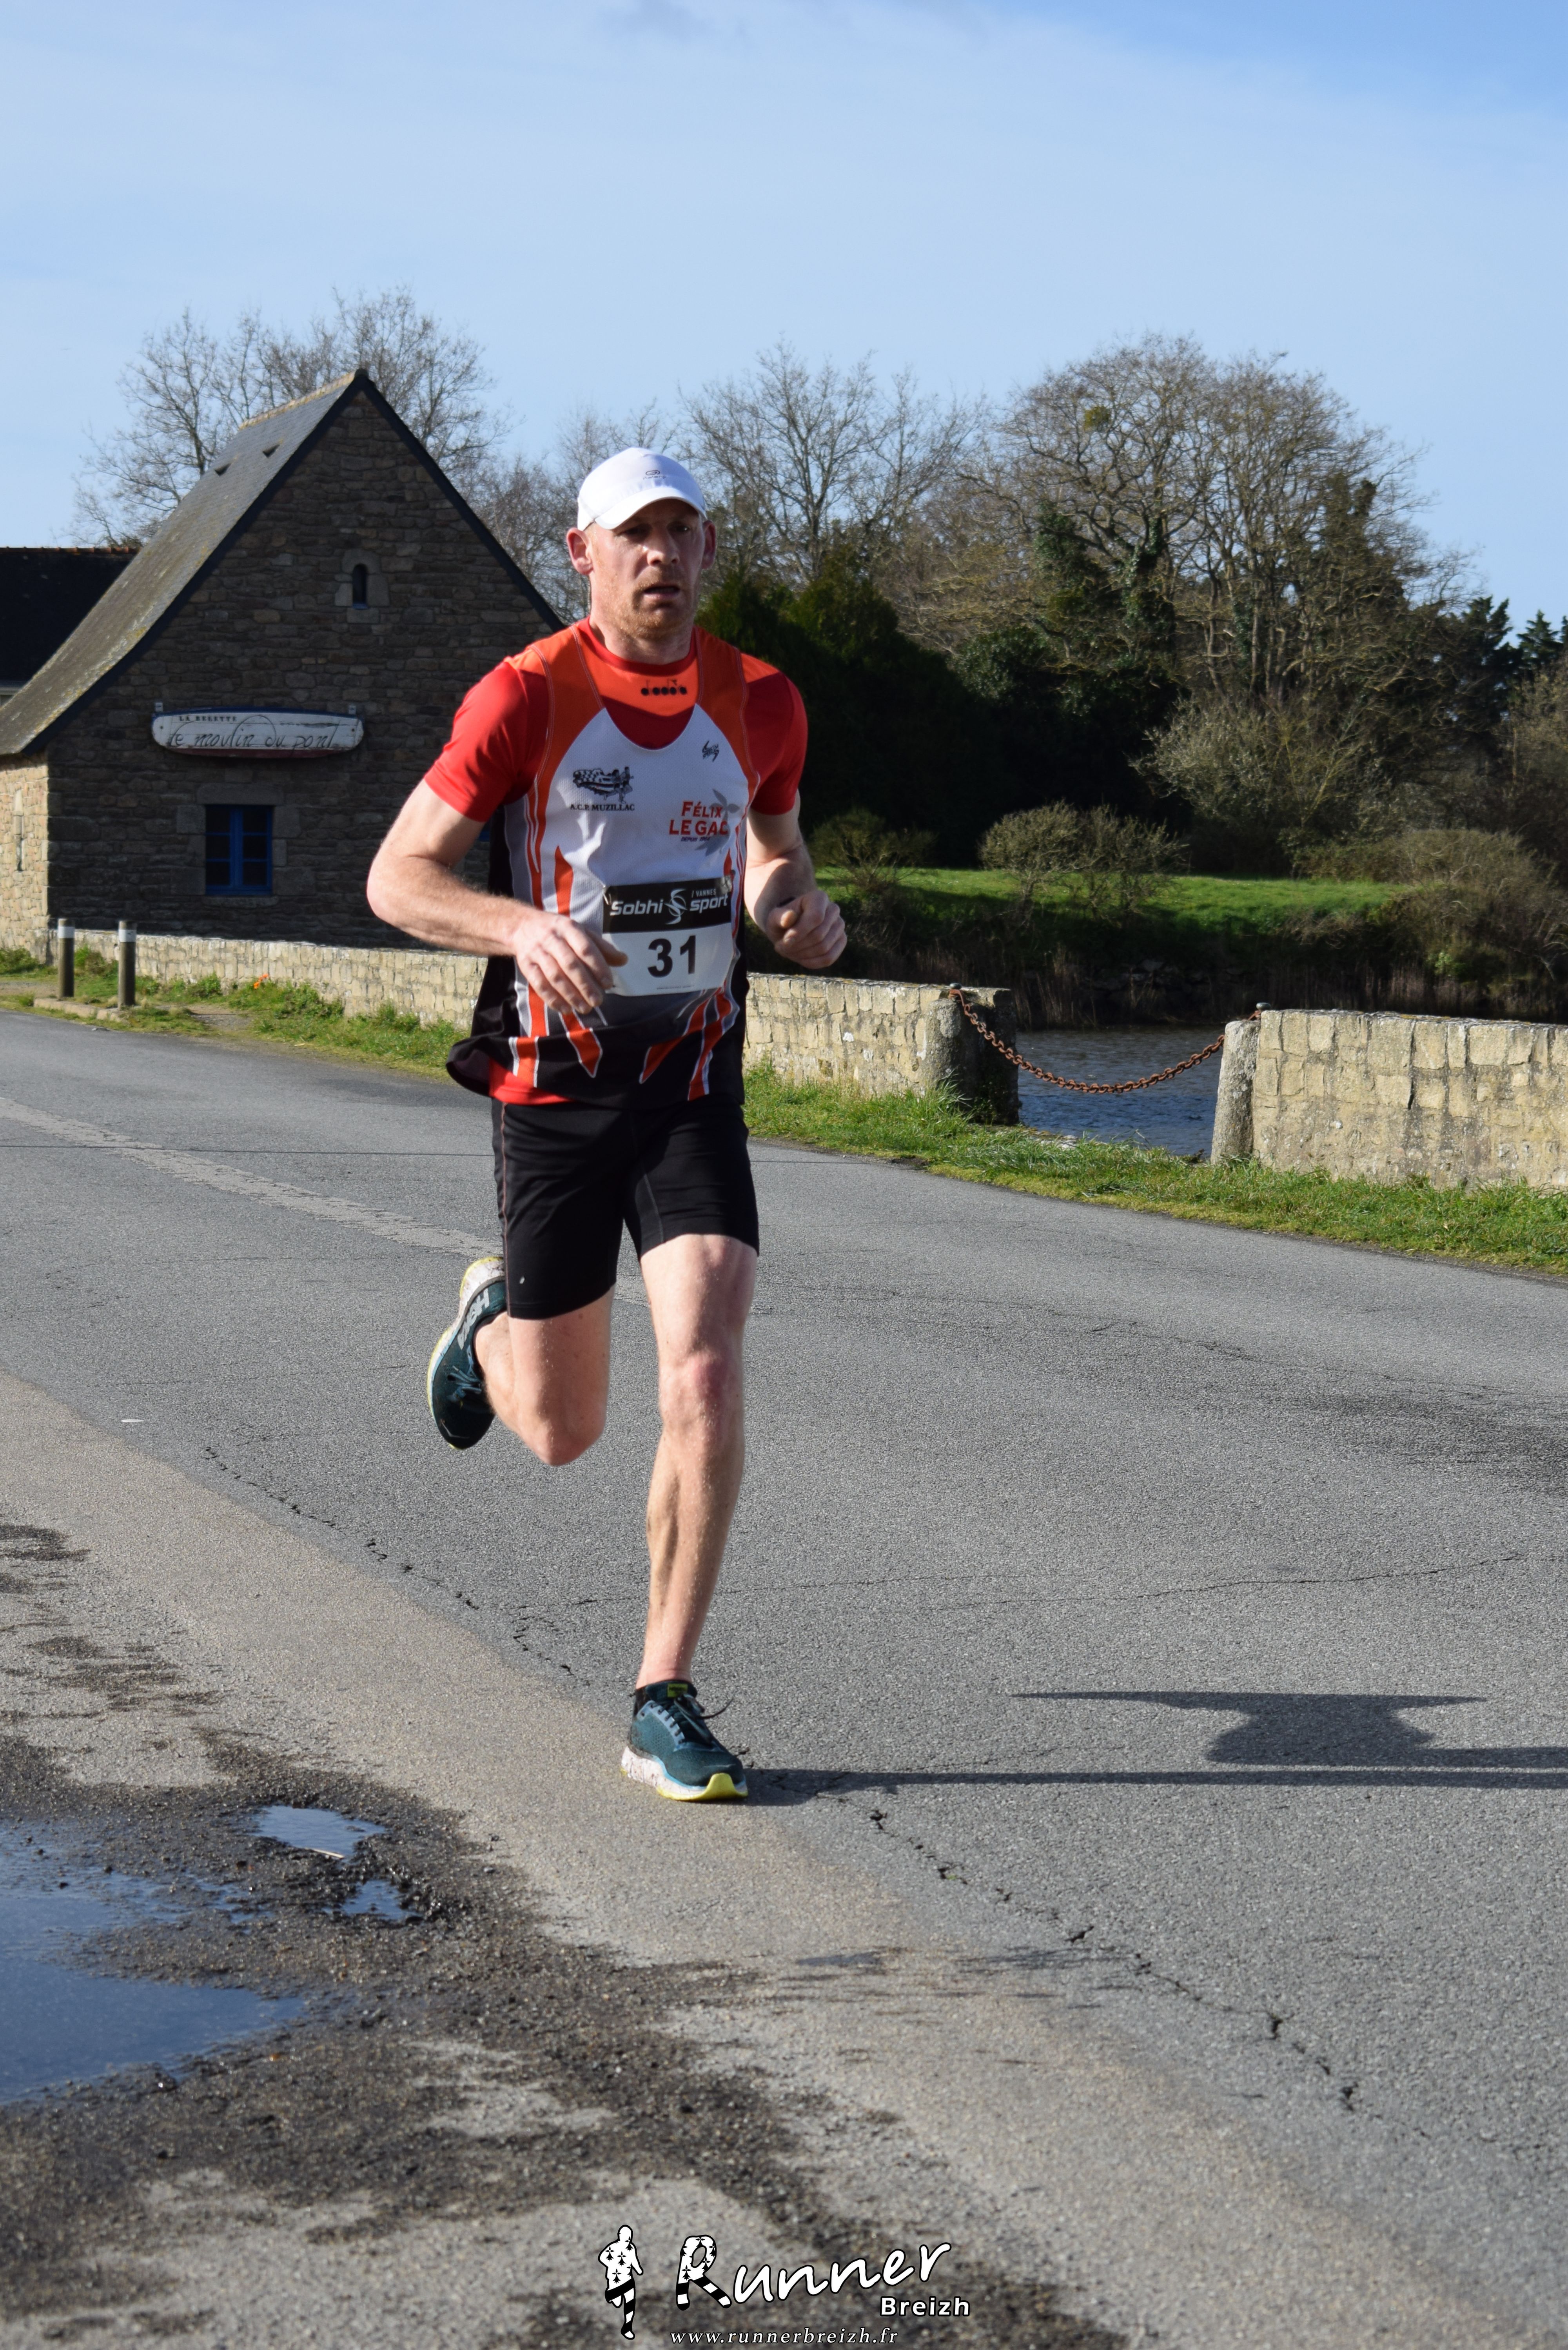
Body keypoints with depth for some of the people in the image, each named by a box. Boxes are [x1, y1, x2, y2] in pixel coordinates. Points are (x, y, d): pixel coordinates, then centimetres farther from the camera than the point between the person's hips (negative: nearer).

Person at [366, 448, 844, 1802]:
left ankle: (665, 1706, -6)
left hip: (694, 1080, 2)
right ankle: (493, 1320, 46)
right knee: (563, 1433, 7)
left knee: (708, 1379, -17)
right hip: (553, 1081, -2)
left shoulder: (763, 705, 2)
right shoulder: (526, 698, -10)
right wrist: (524, 924, -28)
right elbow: (397, 878, -9)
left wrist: (801, 905, -2)